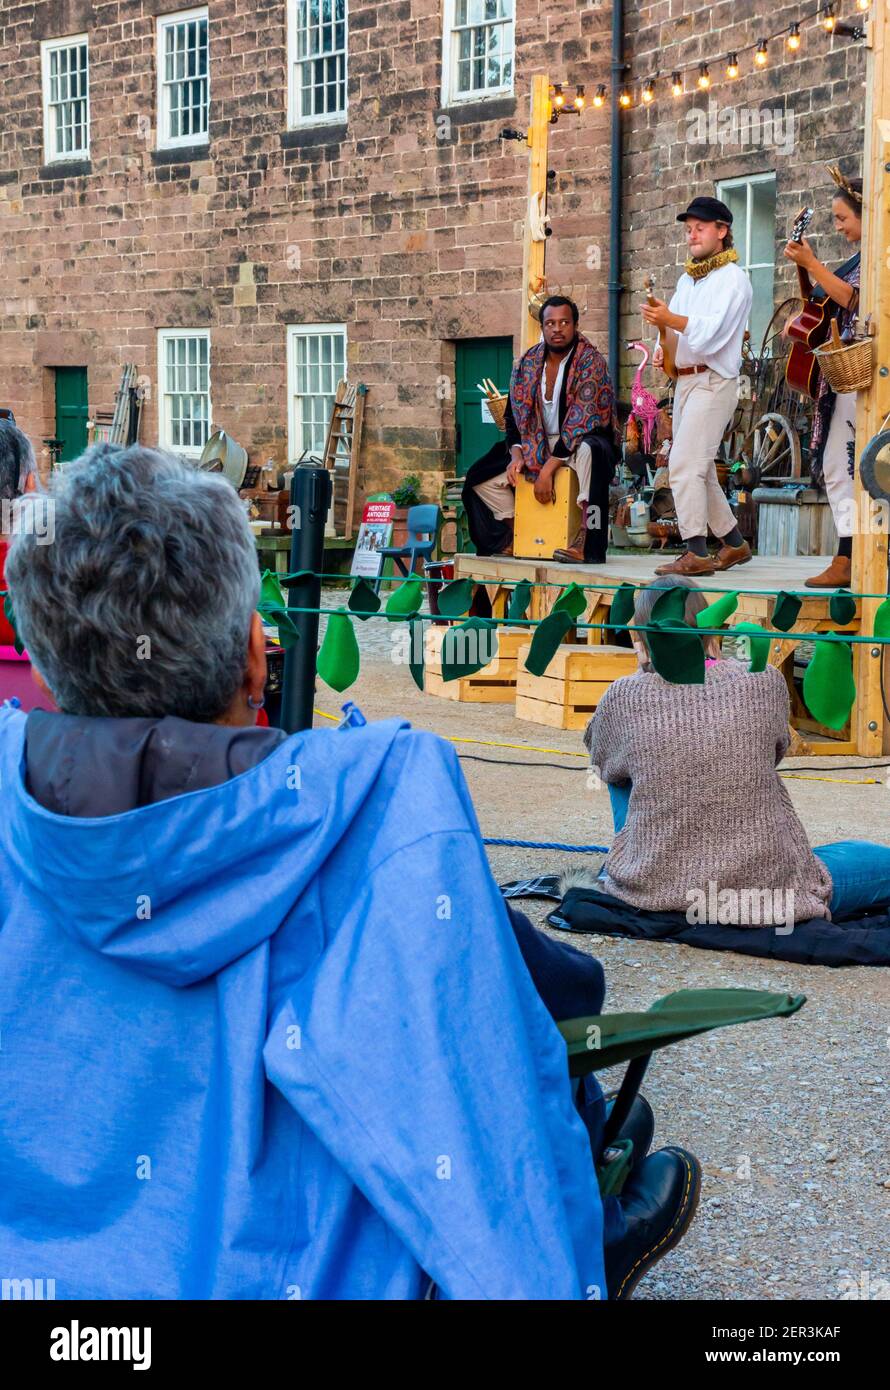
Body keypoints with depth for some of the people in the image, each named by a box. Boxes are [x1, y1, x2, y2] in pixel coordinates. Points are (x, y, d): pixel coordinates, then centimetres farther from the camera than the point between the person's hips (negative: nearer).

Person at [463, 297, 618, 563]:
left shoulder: (591, 362, -15)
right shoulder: (527, 363, 3)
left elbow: (580, 422, -24)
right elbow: (515, 416, 7)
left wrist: (547, 470, -29)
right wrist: (516, 456, -12)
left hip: (579, 443, -6)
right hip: (538, 446, 6)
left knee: (588, 452, -42)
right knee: (482, 477, -5)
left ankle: (586, 544, -43)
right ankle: (515, 538, 5)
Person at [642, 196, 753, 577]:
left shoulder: (732, 279, -7)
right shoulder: (687, 280, 20)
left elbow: (713, 331, -19)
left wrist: (671, 320, -28)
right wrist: (665, 346, -1)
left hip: (713, 381, -9)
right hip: (685, 380, 9)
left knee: (685, 465, -19)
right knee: (699, 471, 13)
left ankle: (696, 553, -21)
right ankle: (734, 544, 24)